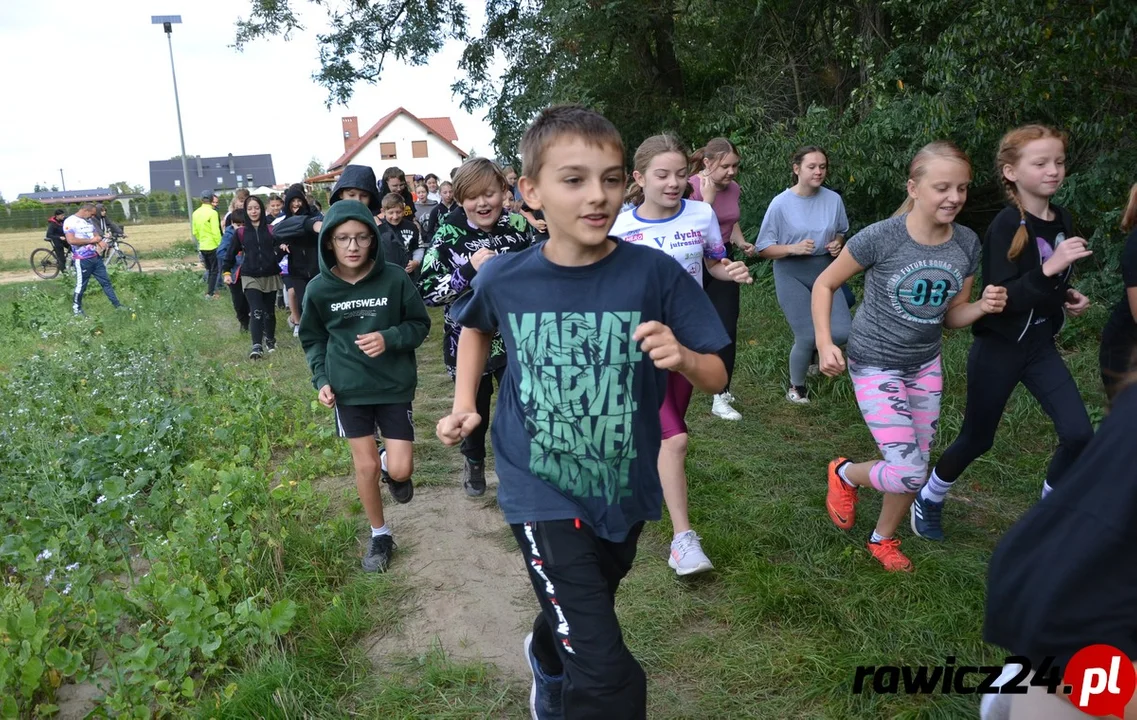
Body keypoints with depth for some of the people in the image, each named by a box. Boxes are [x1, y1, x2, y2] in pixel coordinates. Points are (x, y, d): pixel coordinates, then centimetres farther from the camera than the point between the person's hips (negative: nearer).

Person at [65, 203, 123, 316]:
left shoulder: (88, 221, 12)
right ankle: (76, 308, 19)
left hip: (96, 257, 7)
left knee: (106, 281, 9)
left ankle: (118, 305, 13)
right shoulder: (70, 222, -13)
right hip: (83, 260, -7)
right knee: (81, 285, 3)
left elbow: (96, 235, 20)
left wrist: (100, 241, -5)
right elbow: (71, 240, -23)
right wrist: (90, 240, -18)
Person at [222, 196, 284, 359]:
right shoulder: (241, 232, 3)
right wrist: (226, 272, 6)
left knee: (269, 310, 11)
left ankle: (270, 339, 31)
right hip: (250, 278, -1)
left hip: (270, 276, 1)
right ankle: (257, 346, -18)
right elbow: (231, 253, 11)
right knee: (256, 310, -14)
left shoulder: (271, 229, 1)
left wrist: (281, 250, -17)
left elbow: (280, 250, 6)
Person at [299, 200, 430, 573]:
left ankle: (389, 464, 36)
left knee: (400, 470, -3)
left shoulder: (395, 278, -12)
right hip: (349, 388, 1)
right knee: (365, 466, 6)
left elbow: (420, 325, -1)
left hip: (395, 385, -1)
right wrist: (321, 379, -4)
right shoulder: (319, 288, -6)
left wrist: (390, 338, -20)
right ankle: (379, 535, 29)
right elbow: (313, 339, 8)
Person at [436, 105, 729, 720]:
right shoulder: (504, 278, -12)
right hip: (542, 491, -2)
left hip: (624, 490, 2)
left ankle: (546, 656, 64)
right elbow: (475, 326, 13)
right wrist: (465, 404, 3)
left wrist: (682, 358, -30)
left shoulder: (655, 275, -16)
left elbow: (716, 377, -9)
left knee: (583, 618, 29)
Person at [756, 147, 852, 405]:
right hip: (792, 274, -4)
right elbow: (763, 248, -8)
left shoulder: (834, 200, -2)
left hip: (824, 271, 4)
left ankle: (811, 348, 29)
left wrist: (838, 243, -7)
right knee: (807, 337, -10)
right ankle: (796, 387, 19)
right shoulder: (781, 203, -12)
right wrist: (793, 248, -23)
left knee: (841, 333, -8)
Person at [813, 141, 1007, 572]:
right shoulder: (881, 237, -21)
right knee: (908, 473, -13)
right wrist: (824, 343, -19)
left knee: (915, 468, 13)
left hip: (925, 365, 6)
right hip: (875, 365, -5)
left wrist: (983, 306, -17)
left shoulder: (966, 245, -5)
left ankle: (883, 540, 37)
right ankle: (845, 474, 20)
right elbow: (825, 284, -9)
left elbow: (952, 316, 4)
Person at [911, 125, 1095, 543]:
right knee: (977, 439, 8)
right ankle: (929, 499, 33)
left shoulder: (1062, 221, 3)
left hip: (1040, 346, 6)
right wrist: (1049, 268, -33)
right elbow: (999, 298, -24)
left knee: (1079, 434, -6)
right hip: (998, 348, -6)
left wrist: (1069, 297, 1)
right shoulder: (1005, 226, -18)